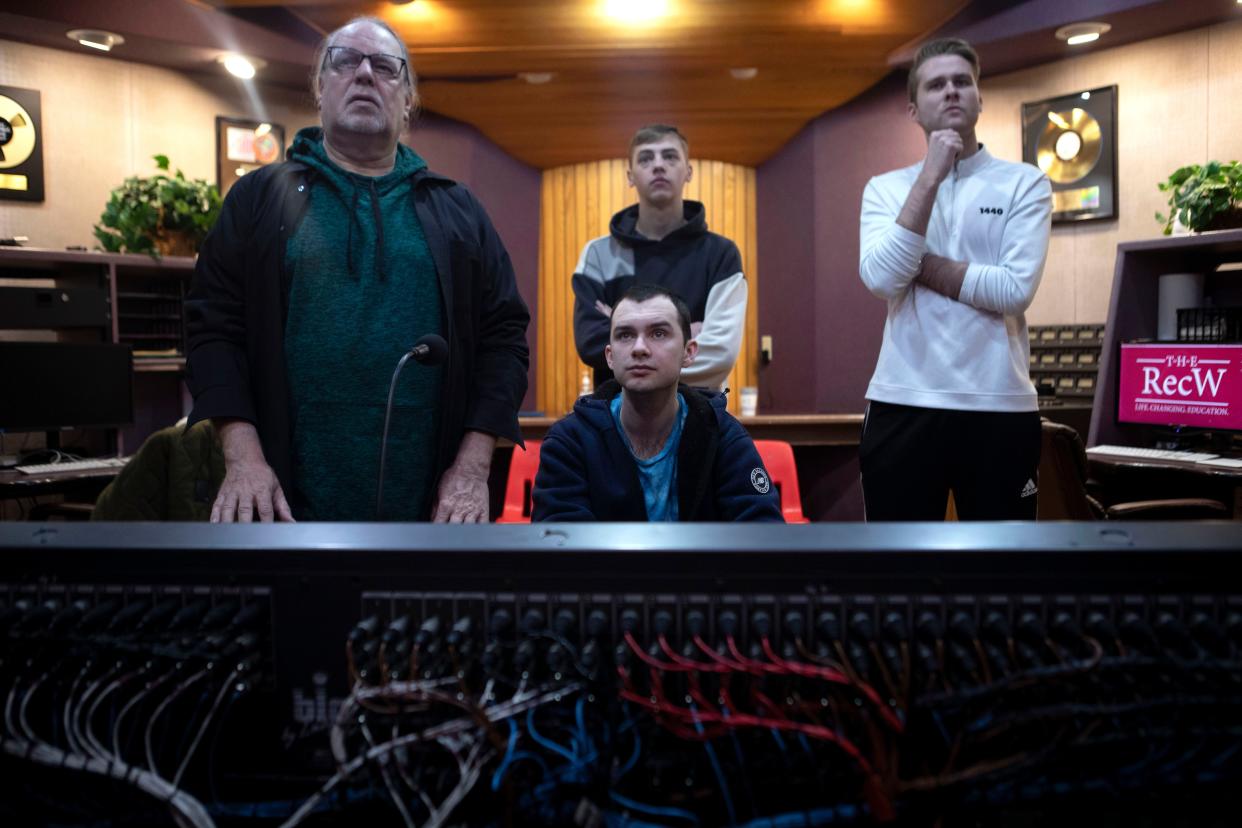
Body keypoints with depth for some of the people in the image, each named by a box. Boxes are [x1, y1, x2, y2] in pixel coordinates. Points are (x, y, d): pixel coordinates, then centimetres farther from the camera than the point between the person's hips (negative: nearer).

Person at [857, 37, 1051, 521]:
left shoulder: (1024, 183, 3)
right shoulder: (885, 189, 7)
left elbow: (1016, 289, -11)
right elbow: (882, 278, -11)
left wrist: (919, 264, -8)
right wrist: (930, 177, -11)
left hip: (1000, 407, -1)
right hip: (902, 405, 1)